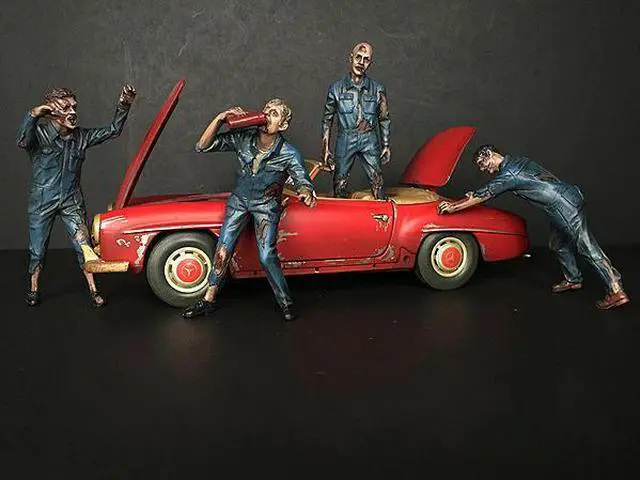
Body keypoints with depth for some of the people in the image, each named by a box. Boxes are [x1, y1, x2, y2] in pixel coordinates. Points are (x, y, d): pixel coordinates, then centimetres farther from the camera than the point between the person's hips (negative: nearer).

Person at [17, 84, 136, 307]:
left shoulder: (81, 136, 0)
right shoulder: (40, 132, -12)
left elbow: (113, 131, 3)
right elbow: (23, 142, -33)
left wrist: (124, 105, -11)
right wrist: (33, 114, -48)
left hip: (71, 201, 2)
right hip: (42, 202, -2)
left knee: (83, 246, -2)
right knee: (37, 249, 10)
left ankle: (93, 290, 10)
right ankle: (34, 290, 29)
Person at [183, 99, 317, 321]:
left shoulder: (289, 154, -22)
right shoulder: (242, 138, -16)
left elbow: (303, 181, -21)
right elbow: (202, 146, -15)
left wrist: (306, 194, -47)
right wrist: (220, 119, -30)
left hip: (266, 205, -3)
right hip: (239, 200, 3)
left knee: (267, 256, -15)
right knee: (223, 248, -1)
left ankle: (285, 302, 3)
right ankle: (209, 299, 12)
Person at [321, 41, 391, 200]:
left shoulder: (378, 89, 5)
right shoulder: (337, 88, 4)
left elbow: (384, 119, 13)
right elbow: (327, 119, 8)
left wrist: (386, 146, 8)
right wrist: (325, 149, 3)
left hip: (370, 140, 0)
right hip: (345, 140, 0)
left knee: (377, 183, -2)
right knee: (339, 185, 3)